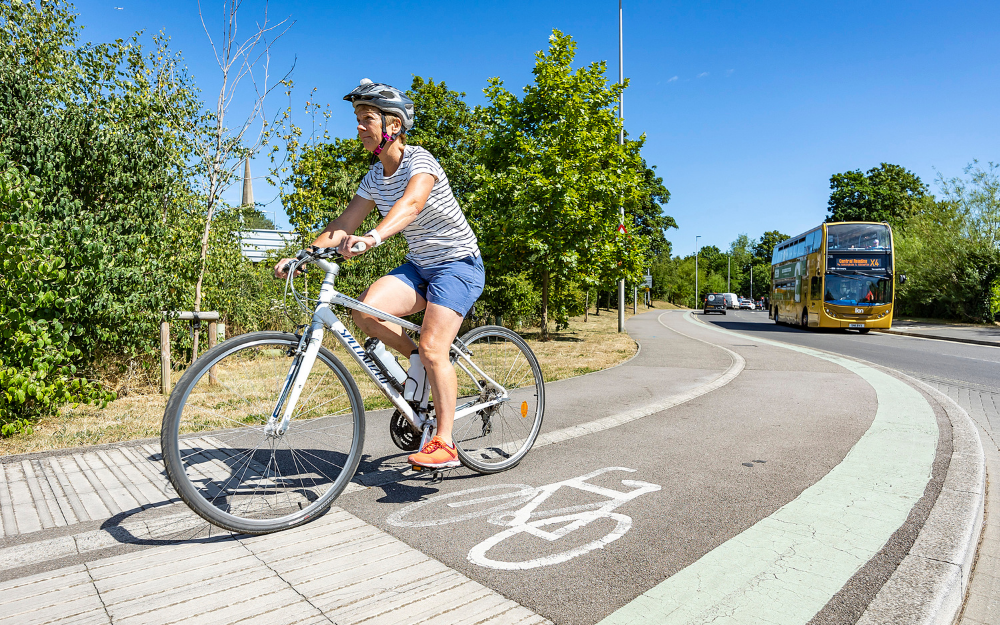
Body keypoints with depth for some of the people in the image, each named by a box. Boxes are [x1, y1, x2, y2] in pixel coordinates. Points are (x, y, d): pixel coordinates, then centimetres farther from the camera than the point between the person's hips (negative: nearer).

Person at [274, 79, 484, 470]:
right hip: (418, 265, 7)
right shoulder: (375, 177, 6)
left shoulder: (419, 160, -16)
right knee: (366, 310, -20)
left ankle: (444, 444, -7)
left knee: (434, 350, -18)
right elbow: (343, 225, 4)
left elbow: (411, 203, -38)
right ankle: (415, 358, 5)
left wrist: (373, 237, -55)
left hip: (458, 264, -6)